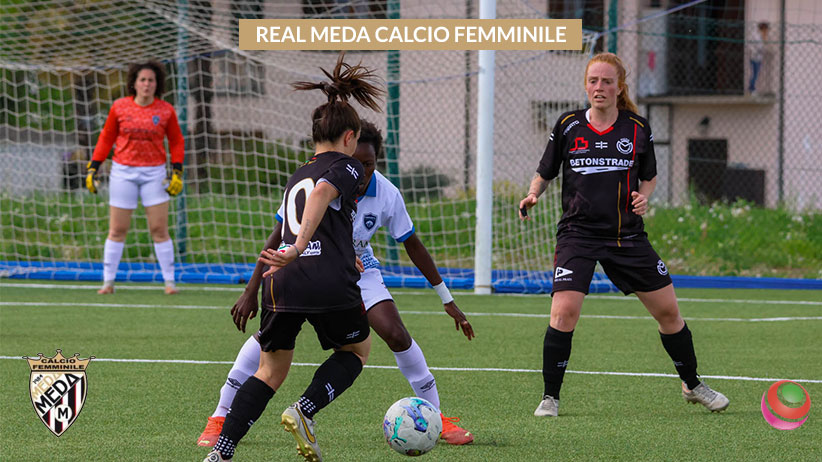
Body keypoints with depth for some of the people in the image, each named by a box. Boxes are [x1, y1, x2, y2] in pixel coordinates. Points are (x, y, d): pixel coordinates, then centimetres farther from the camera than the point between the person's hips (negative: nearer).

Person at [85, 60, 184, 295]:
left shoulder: (166, 110, 0)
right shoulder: (119, 107, 0)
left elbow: (176, 141, 8)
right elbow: (106, 138, 8)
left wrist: (177, 172, -1)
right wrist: (93, 168, 5)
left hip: (154, 172, 0)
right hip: (123, 172, 0)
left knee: (159, 230, -3)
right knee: (117, 230, 2)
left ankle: (169, 281, 5)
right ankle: (108, 282, 9)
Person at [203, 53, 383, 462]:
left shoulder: (296, 177, 28)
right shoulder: (346, 167, 6)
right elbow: (323, 193, -16)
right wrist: (299, 248, -27)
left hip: (282, 282, 5)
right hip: (329, 281, -5)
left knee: (271, 371, 17)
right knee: (357, 350, 22)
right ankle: (304, 411, -1)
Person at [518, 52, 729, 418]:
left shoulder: (637, 129, 2)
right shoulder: (568, 126, 0)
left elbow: (649, 176, 16)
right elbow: (545, 172, 9)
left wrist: (643, 196, -5)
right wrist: (532, 196, -10)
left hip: (627, 235, 2)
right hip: (578, 233, -2)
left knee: (667, 310, 5)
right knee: (564, 310, -20)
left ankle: (692, 385, 27)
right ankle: (550, 397, -7)